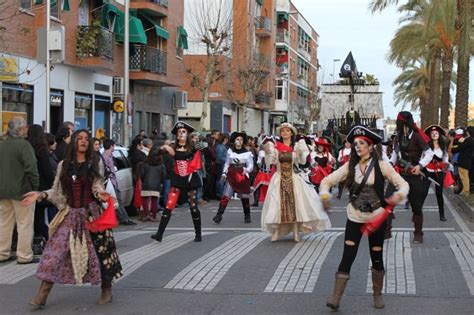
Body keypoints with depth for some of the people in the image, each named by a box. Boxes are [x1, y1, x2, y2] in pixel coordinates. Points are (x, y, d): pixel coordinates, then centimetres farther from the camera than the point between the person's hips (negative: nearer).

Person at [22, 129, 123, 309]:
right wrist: (40, 195, -4)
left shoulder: (94, 163, 1)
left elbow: (97, 186, -7)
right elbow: (57, 191, 10)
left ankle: (106, 290, 20)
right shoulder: (64, 165, 8)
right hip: (70, 214, 2)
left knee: (99, 250, 2)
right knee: (55, 251, -6)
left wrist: (100, 194, -28)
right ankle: (41, 296, -4)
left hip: (90, 213, -2)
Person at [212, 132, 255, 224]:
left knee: (245, 197, 7)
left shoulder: (247, 153, 2)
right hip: (231, 176, 0)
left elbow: (250, 166, 0)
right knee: (226, 196, -11)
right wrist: (224, 173, 4)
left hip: (243, 177, 0)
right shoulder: (230, 151, 7)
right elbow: (227, 164, 14)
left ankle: (247, 216, 22)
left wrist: (246, 170, -21)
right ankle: (219, 215, -14)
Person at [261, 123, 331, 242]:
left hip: (293, 178, 0)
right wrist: (267, 152, -17)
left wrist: (301, 152, -22)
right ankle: (275, 232, 4)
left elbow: (302, 161, -7)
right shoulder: (275, 147, 4)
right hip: (279, 179, 0)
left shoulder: (296, 146, 2)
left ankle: (296, 232, 6)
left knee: (295, 202, -1)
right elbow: (269, 162, -2)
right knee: (277, 203, -2)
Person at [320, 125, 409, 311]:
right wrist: (324, 195, -23)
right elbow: (327, 180, -2)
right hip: (355, 218, 1)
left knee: (377, 258, 10)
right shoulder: (350, 166, -3)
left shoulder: (381, 165, -9)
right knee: (347, 257, -5)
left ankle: (377, 295, 29)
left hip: (376, 218, -1)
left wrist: (398, 195, -32)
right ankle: (336, 297, -3)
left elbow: (403, 184, -10)